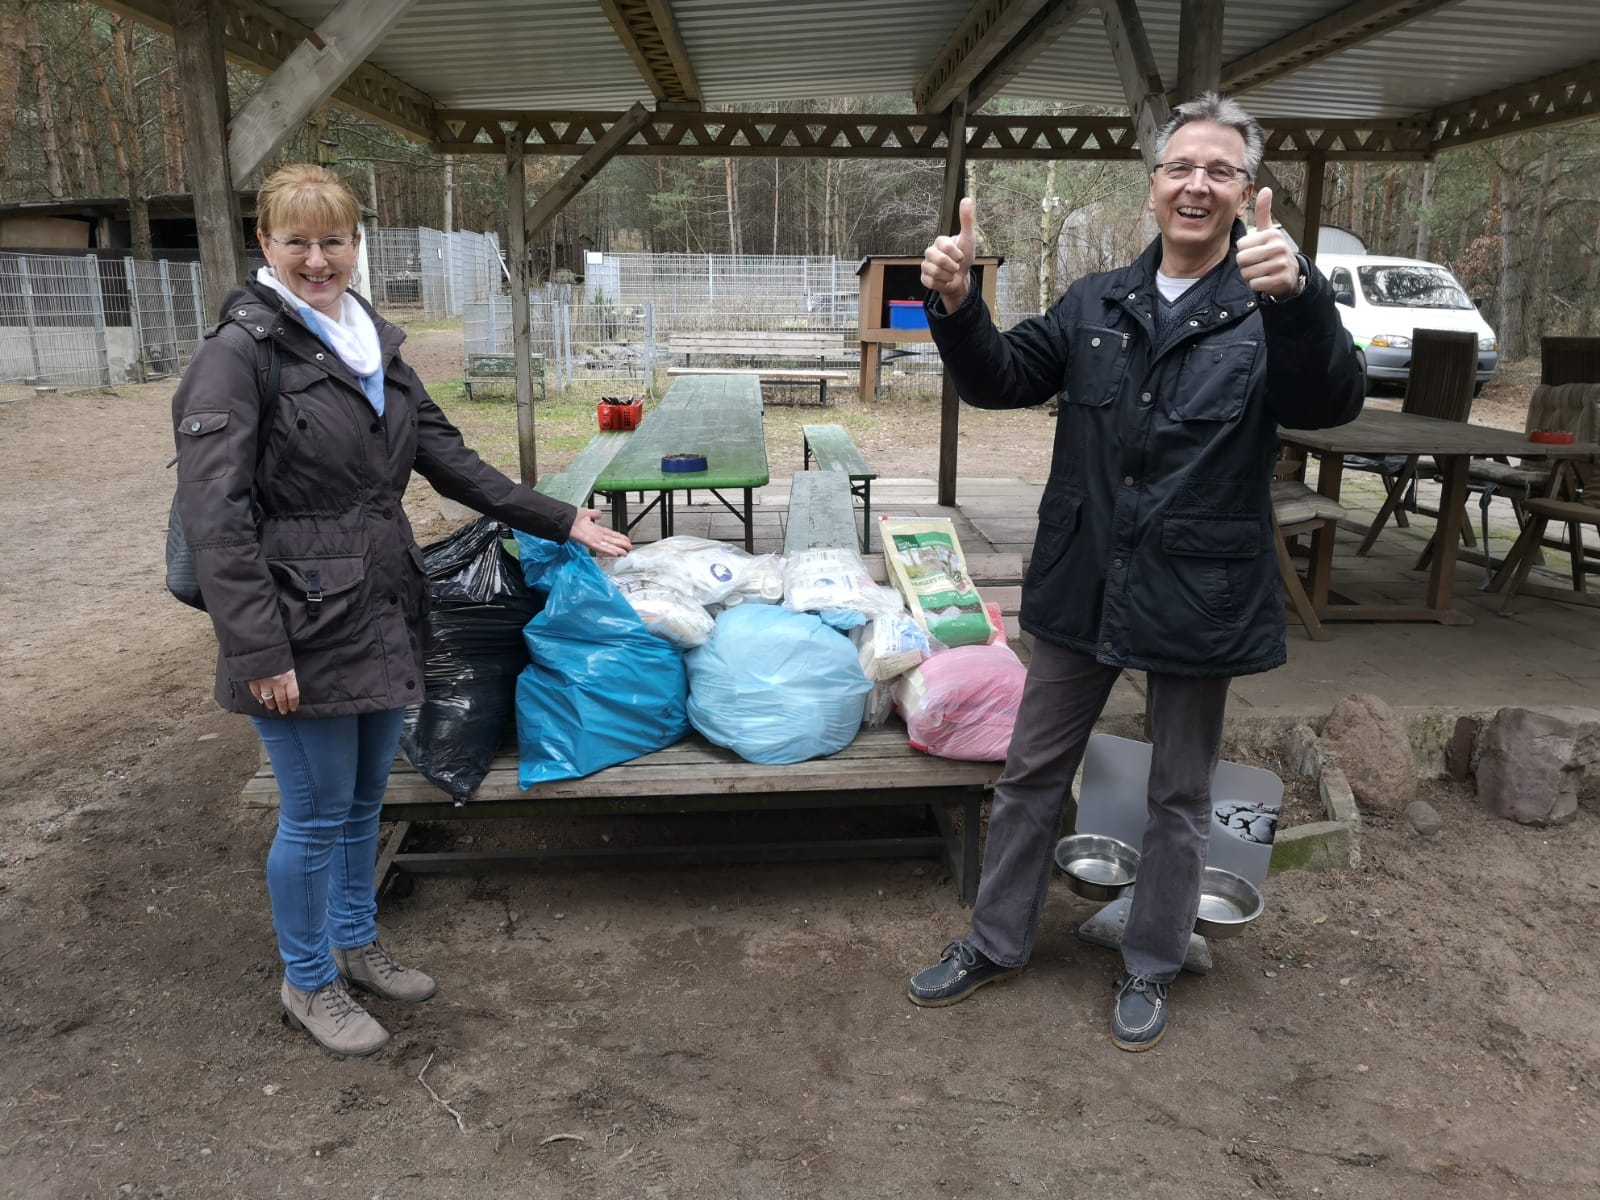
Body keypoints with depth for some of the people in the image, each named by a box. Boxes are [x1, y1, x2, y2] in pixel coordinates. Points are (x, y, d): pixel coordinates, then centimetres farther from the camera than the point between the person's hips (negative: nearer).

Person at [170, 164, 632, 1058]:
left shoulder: (374, 343, 10)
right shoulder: (240, 352, -12)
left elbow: (448, 457, 13)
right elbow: (214, 513, -17)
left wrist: (562, 521, 8)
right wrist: (258, 651, -20)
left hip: (382, 615, 7)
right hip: (303, 626, -7)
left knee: (365, 798, 20)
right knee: (317, 814, 7)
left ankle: (356, 943, 41)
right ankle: (308, 984, 29)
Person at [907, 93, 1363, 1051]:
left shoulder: (1270, 310, -7)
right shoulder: (1097, 305, 5)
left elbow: (1331, 403, -24)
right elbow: (1002, 379, 5)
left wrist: (1298, 298, -43)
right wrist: (958, 308, -15)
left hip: (1198, 597, -3)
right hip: (1084, 585, 3)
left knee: (1180, 797, 13)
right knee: (1032, 774, 14)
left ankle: (1151, 968, 35)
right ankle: (997, 942, 34)